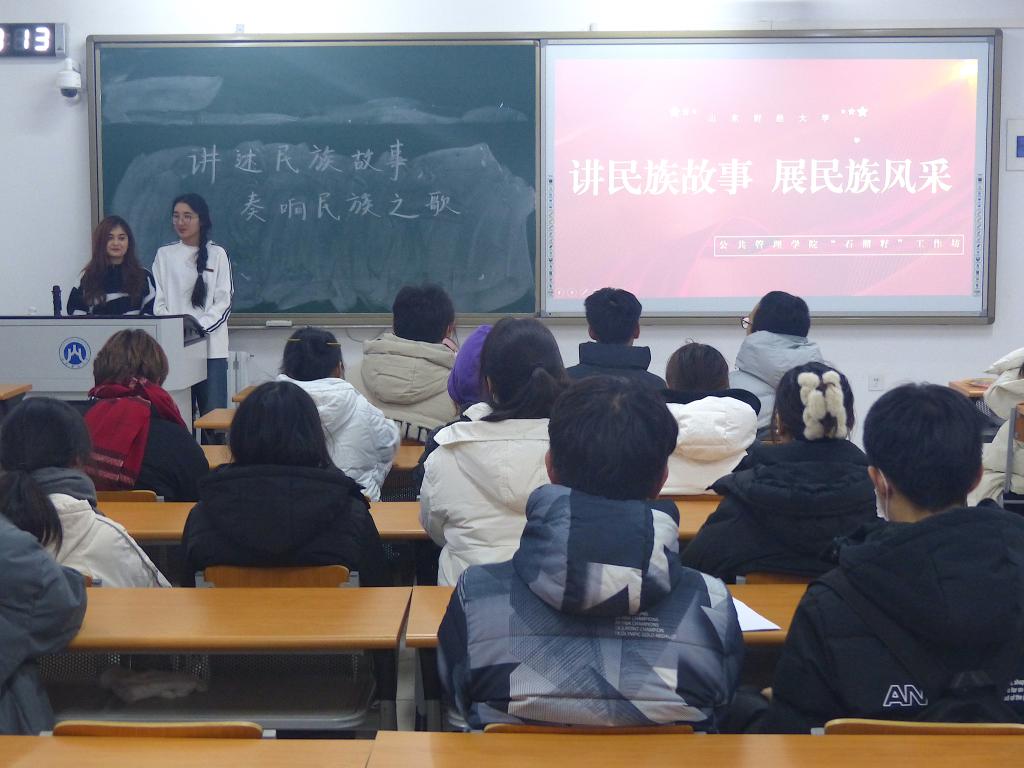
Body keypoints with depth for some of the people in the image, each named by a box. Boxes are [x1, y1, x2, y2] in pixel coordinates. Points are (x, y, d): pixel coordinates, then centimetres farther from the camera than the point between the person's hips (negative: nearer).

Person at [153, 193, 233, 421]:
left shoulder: (217, 254, 5)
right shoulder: (164, 255, 11)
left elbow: (224, 301, 0)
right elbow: (158, 302, 8)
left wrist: (199, 326, -14)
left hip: (210, 347, -2)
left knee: (213, 413, -3)